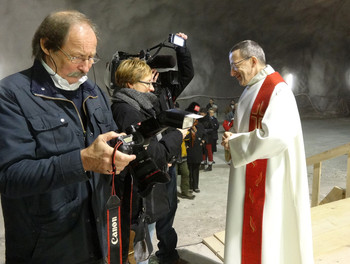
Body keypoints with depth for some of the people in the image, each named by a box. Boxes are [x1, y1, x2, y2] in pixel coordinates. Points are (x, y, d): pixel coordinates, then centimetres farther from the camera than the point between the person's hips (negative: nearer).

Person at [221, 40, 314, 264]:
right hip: (250, 177, 9)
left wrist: (234, 143, -16)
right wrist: (234, 139, 2)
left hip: (267, 178, -9)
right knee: (248, 228, 17)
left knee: (265, 232, 4)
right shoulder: (253, 88, 12)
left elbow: (274, 136, -29)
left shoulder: (277, 89, -17)